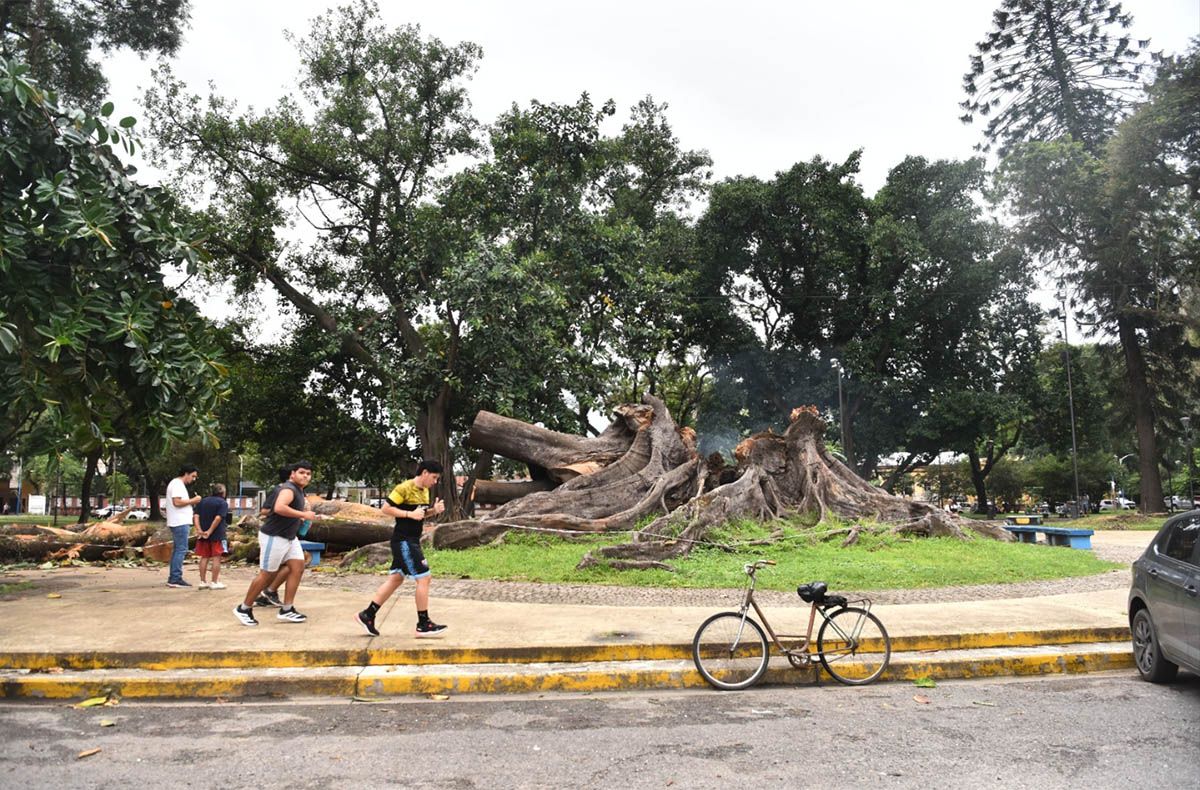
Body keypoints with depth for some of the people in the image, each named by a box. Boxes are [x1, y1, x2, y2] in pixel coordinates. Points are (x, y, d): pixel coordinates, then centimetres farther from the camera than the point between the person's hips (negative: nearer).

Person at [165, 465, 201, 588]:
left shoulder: (179, 484, 21)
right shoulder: (177, 484, -11)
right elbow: (177, 502, -21)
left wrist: (192, 501, 11)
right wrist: (192, 500, -12)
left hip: (180, 522, 11)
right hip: (180, 522, -11)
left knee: (177, 550, 13)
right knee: (181, 550, -10)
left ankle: (173, 578, 16)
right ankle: (176, 578, -9)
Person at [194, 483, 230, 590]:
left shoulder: (203, 501, 12)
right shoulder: (223, 503, -6)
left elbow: (196, 517, 1)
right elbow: (218, 518, -19)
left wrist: (199, 530, -8)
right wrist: (210, 531, -18)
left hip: (203, 534, 6)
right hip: (217, 534, -5)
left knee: (204, 557, 12)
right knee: (216, 558, 1)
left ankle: (203, 581, 16)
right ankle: (214, 582, 4)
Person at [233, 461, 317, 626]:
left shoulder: (298, 490, 13)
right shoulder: (289, 489, -19)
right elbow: (279, 508, -37)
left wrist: (301, 516, 13)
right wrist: (303, 515, -30)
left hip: (289, 537, 10)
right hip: (274, 537, -10)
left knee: (298, 568, 1)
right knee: (266, 574, -2)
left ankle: (286, 610, 5)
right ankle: (243, 609, 14)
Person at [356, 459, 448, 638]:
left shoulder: (425, 491, 11)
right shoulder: (404, 488, -16)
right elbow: (386, 508, -16)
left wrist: (434, 511, 3)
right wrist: (410, 514, -22)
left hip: (412, 541, 10)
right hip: (403, 540, -10)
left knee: (396, 578, 13)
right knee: (423, 578, -8)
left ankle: (367, 615, 21)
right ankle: (423, 624, 0)